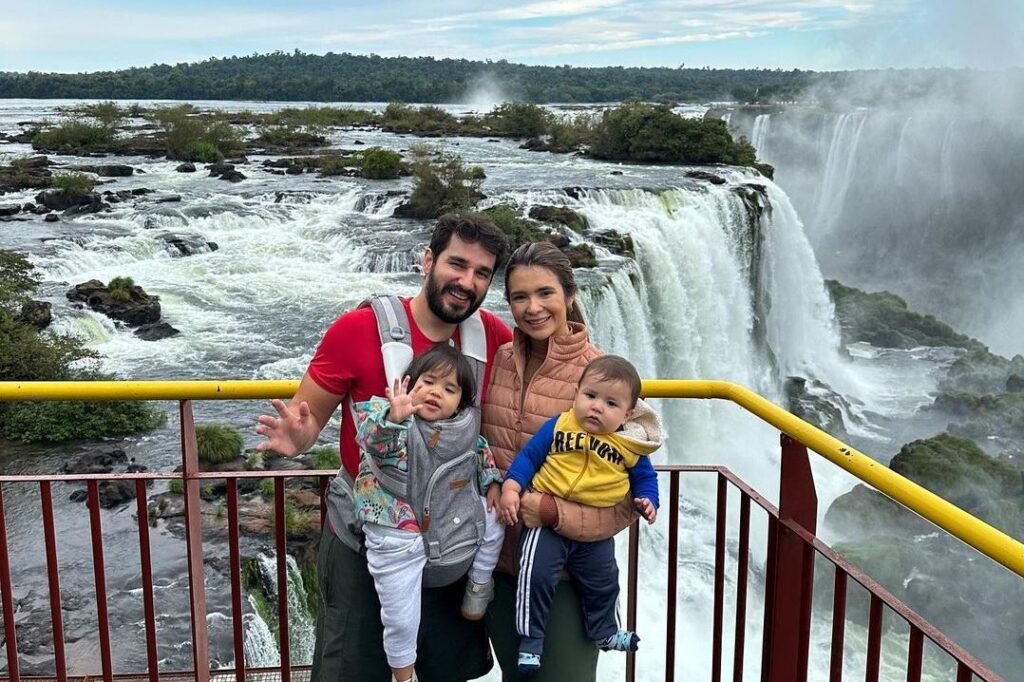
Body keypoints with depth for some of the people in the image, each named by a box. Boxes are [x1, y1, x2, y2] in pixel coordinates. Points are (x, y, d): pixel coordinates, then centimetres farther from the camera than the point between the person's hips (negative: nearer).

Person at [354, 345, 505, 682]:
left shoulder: (465, 427, 1)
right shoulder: (398, 424, -15)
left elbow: (482, 452, 21)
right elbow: (372, 438, -37)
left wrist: (493, 482, 8)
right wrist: (393, 418, -57)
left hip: (453, 524, 5)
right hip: (397, 539, -4)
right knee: (401, 618, 3)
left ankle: (478, 590, 27)